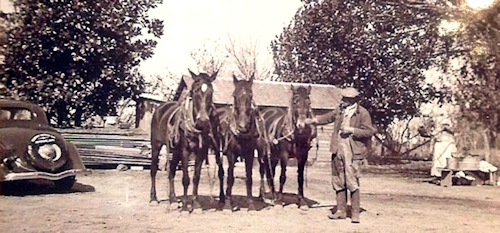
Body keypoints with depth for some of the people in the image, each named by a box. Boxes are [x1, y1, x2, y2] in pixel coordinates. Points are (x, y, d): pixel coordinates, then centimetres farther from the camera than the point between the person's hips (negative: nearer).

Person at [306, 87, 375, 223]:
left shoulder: (363, 113, -7)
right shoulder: (340, 111, 11)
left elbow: (369, 131, -10)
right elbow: (327, 117, 24)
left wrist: (352, 130, -18)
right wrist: (314, 120, 11)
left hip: (353, 153, -6)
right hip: (338, 151, 6)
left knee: (352, 183, -6)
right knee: (338, 182, 10)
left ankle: (355, 213, 4)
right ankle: (341, 211, 20)